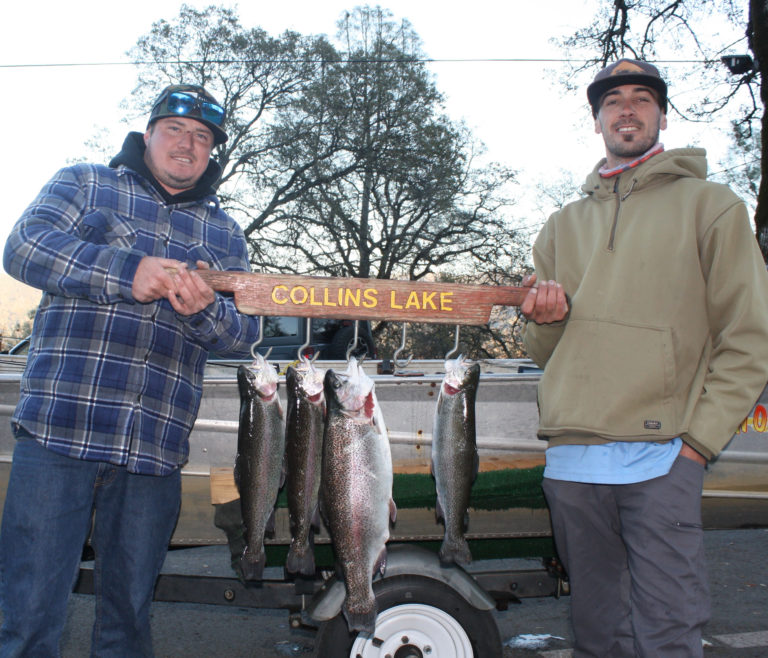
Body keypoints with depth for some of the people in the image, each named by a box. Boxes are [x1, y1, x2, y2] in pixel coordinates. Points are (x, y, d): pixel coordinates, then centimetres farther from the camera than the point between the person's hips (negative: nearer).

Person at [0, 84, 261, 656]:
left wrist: (204, 309, -14)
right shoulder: (85, 184, 11)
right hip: (59, 431, -2)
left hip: (155, 452, 3)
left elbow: (246, 334, 9)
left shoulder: (225, 234, 17)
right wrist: (128, 271, -18)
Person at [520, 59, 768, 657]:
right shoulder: (565, 226, 19)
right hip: (571, 459, 4)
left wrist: (698, 439, -9)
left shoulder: (709, 205, 6)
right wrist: (546, 319, -2)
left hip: (660, 458, -4)